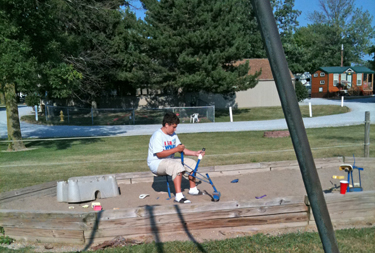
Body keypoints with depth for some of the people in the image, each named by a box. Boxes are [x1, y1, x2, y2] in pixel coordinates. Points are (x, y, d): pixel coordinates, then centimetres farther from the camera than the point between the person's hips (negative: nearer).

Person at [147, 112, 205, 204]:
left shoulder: (173, 135, 10)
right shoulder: (157, 136, -18)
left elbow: (181, 149, 14)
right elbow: (159, 154, -27)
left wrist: (195, 153, 3)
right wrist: (176, 149, -28)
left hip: (170, 161, 9)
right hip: (156, 163, -9)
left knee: (191, 163, 3)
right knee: (177, 166, -35)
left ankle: (193, 189, 16)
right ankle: (178, 196, -36)